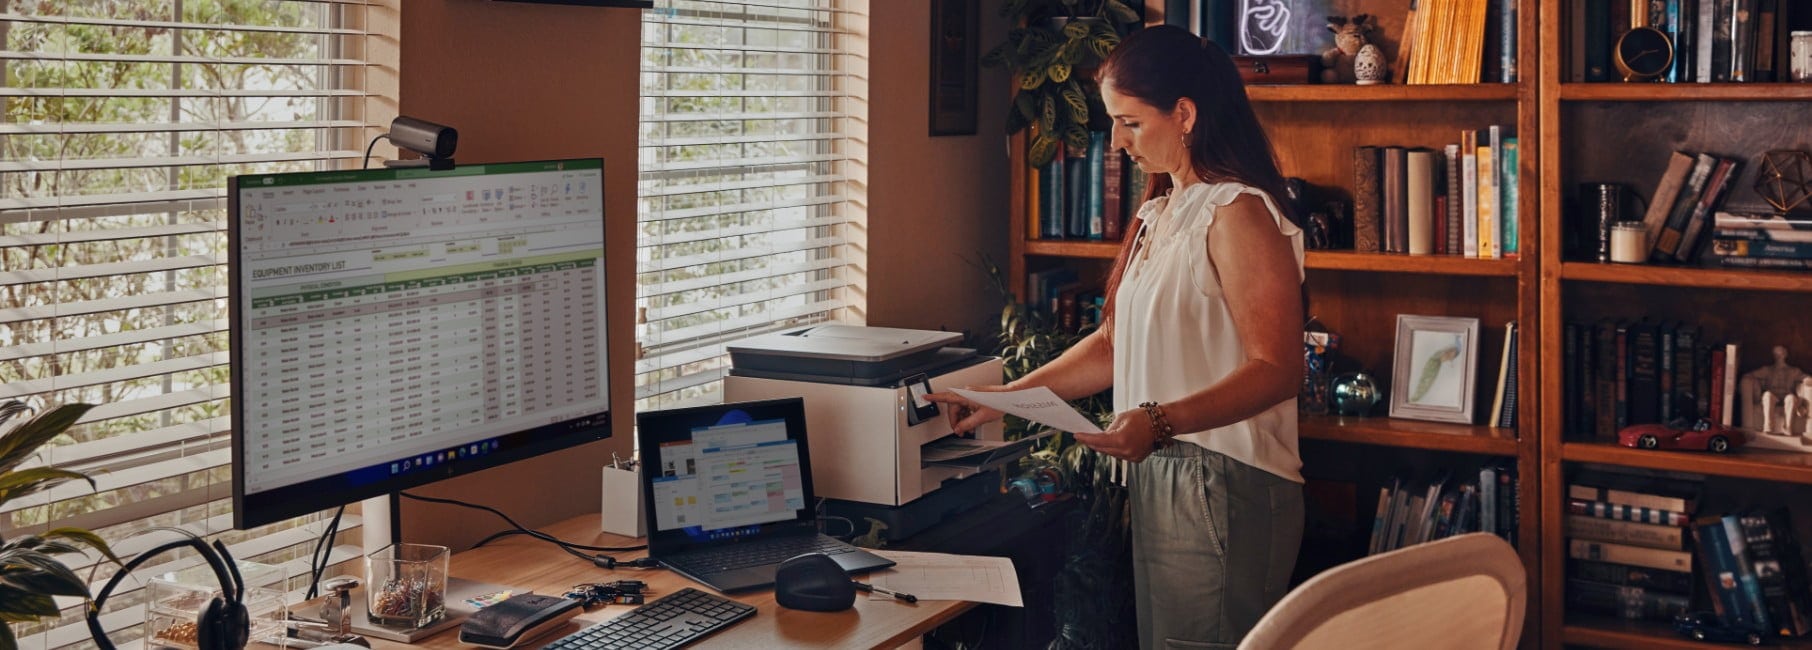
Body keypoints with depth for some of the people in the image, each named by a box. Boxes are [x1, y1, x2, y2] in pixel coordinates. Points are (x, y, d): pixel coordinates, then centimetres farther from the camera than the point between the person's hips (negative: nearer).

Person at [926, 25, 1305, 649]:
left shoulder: (1236, 212, -14)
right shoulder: (1158, 214, 16)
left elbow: (1277, 368, -19)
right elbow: (1115, 346, 19)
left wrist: (1160, 421, -30)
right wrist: (1002, 399, 14)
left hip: (1224, 487, -9)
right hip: (1159, 476, 9)